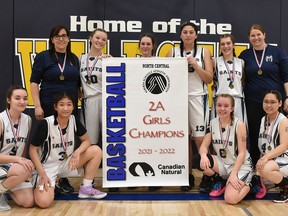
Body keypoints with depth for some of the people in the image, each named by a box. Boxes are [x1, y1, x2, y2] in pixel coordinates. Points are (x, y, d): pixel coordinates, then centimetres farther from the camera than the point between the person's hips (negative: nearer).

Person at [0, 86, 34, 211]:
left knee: (29, 202, -9)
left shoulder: (27, 120, 0)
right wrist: (17, 159, -29)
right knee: (25, 171, -35)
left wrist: (24, 162, 6)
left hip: (16, 168, 6)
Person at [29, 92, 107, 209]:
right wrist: (42, 174, -20)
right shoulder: (45, 123, -20)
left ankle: (86, 188, -2)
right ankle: (39, 185, 10)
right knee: (43, 202, -27)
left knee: (96, 150, -14)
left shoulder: (74, 120, -7)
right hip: (48, 166, -5)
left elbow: (86, 140, 2)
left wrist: (77, 152, -21)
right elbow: (33, 149, -14)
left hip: (67, 163, 5)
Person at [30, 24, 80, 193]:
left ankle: (64, 180, 17)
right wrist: (37, 106, -11)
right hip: (49, 107, -4)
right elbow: (34, 82, -4)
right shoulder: (43, 57, 0)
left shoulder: (74, 59, 12)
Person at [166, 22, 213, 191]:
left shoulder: (204, 52, 7)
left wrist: (195, 64, -11)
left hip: (198, 97, -2)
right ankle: (189, 176, 16)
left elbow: (209, 78, 0)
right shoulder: (173, 52, 9)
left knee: (200, 139, -8)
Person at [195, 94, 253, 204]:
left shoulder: (239, 124, -16)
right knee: (199, 160, -24)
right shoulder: (212, 123, -2)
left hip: (240, 165, -5)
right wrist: (203, 155, -29)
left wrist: (233, 174, -24)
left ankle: (250, 182, 8)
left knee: (230, 199, -25)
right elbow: (204, 146, -5)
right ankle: (219, 182, 4)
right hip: (223, 163, 5)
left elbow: (242, 152, -16)